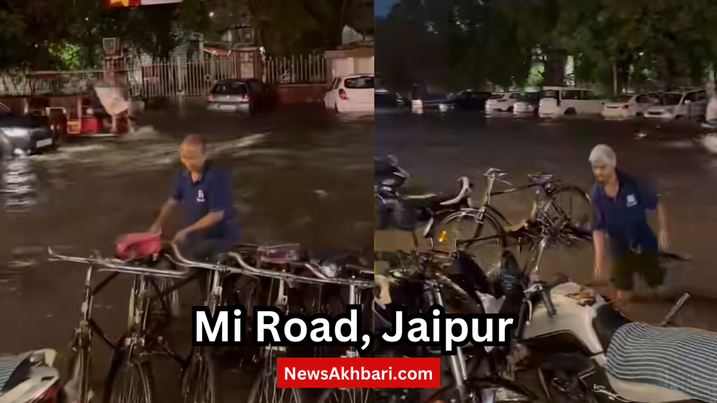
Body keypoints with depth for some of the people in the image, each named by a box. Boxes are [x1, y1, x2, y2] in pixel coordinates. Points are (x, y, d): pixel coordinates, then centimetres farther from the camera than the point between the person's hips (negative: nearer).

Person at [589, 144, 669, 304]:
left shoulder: (633, 185, -22)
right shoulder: (597, 194, -15)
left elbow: (657, 204, -7)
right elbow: (598, 228, -11)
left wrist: (663, 230, -15)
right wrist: (599, 259, -18)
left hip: (645, 245, -1)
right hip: (620, 250, 1)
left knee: (656, 289, 17)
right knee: (623, 296, 8)